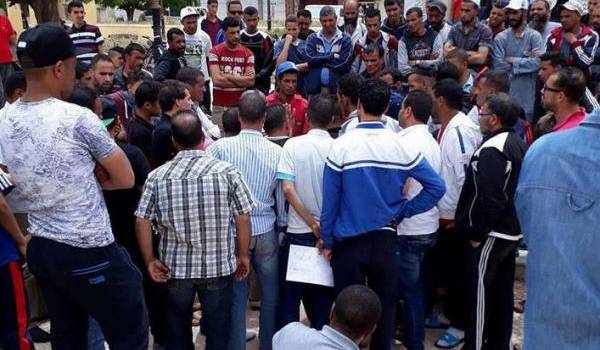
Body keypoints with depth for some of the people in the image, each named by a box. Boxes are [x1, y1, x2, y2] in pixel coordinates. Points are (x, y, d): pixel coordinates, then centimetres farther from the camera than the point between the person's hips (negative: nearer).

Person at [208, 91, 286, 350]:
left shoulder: (221, 147, -10)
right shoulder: (276, 152, -5)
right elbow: (282, 197, 2)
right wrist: (282, 226, 16)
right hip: (266, 231, 1)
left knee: (236, 297, 9)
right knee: (270, 293, 16)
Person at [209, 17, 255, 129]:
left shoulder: (247, 54, 5)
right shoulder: (215, 52, -1)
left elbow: (251, 81, -6)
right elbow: (216, 80, -12)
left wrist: (227, 76, -8)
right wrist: (241, 81, -5)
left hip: (240, 106, 1)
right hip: (219, 106, -1)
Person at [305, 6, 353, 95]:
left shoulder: (345, 39, 3)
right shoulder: (312, 39, 9)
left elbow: (344, 65, -10)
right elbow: (310, 60, -7)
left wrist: (320, 60, -6)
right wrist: (332, 56, -10)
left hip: (338, 88, -1)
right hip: (314, 88, 2)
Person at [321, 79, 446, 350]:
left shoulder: (341, 146, -13)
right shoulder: (401, 147, -6)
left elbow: (330, 200, -9)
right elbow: (437, 187, -5)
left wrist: (327, 241, 2)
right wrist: (404, 211, 4)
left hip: (349, 243, -2)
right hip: (385, 239, 2)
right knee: (384, 308, 15)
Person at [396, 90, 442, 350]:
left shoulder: (408, 142, -18)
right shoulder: (431, 142, 9)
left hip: (408, 229, -9)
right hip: (427, 226, 9)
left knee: (409, 288, 3)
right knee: (415, 286, 19)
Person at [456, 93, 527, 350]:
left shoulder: (491, 150, -21)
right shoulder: (519, 145, 9)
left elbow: (488, 199, -25)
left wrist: (476, 233, -16)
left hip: (492, 234, -9)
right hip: (512, 231, 9)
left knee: (481, 292, 0)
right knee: (503, 291, 16)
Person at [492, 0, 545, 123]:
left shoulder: (534, 36, -1)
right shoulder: (500, 38, 2)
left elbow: (538, 62, -15)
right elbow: (499, 67, -9)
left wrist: (512, 61, -9)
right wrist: (526, 62, -7)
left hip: (527, 95, -1)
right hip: (505, 94, 1)